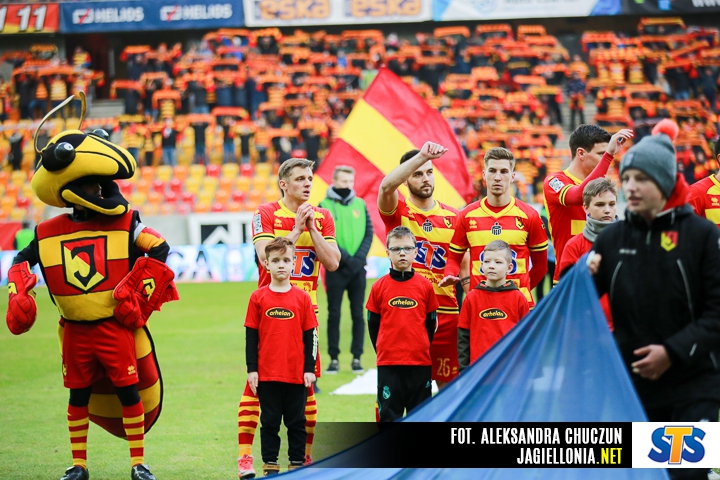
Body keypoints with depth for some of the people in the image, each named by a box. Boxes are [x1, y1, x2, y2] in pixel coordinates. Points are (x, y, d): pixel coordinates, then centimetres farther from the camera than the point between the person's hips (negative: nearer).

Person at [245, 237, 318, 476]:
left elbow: (310, 335, 3)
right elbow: (251, 336, 2)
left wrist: (310, 369, -1)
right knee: (269, 422, 7)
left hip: (296, 374, 0)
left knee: (296, 422, 7)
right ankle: (270, 466, 14)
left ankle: (297, 464, 16)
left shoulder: (302, 298, 1)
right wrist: (251, 369, -2)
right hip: (267, 374, 0)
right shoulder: (258, 298, 0)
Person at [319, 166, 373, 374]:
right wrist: (346, 258, -16)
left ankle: (356, 358, 8)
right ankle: (334, 358, 5)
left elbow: (369, 233, 6)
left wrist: (359, 258, -9)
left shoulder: (360, 204, 9)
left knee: (358, 314, 3)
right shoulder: (325, 206, -1)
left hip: (358, 269, 3)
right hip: (336, 268, -3)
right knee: (334, 314, 1)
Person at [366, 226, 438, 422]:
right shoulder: (379, 287, 0)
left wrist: (422, 348, 6)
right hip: (388, 363, -1)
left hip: (420, 362, 1)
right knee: (389, 414, 3)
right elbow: (372, 324, 6)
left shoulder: (425, 286, 1)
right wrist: (382, 350, 6)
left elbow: (431, 324, 8)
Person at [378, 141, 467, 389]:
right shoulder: (397, 212, 1)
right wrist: (421, 155, -30)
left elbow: (463, 265, 14)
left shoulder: (453, 217, 9)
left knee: (449, 384, 5)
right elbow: (386, 186, -21)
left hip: (445, 314, 3)